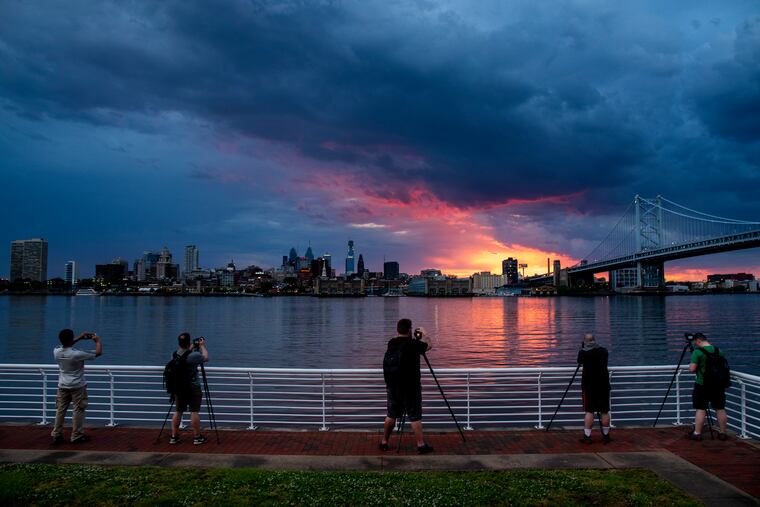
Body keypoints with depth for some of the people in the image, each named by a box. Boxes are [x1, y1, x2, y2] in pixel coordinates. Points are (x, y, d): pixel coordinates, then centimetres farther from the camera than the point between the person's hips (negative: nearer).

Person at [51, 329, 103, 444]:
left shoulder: (56, 351, -9)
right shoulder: (77, 354, -24)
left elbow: (64, 345, 17)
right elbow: (98, 352, -16)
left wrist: (80, 338, 14)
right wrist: (98, 340, 1)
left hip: (63, 386, 5)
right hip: (77, 386, -5)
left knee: (60, 410, 13)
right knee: (78, 411, 4)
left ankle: (56, 435, 19)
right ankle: (77, 436, 10)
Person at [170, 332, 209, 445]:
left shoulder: (175, 354, -2)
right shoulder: (193, 355, -20)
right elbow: (206, 357, -3)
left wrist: (191, 348, 21)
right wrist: (202, 346, 8)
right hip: (193, 387, -6)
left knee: (178, 411, 13)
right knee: (194, 412, 0)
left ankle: (174, 437, 18)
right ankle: (197, 437, 5)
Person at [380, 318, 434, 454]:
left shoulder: (391, 344, 2)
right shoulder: (413, 344, -13)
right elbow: (429, 346, 3)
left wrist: (417, 339, 26)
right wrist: (424, 335, 21)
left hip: (392, 385, 5)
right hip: (410, 387, -5)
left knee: (391, 415, 15)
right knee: (415, 417, 2)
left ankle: (384, 442, 22)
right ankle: (421, 445, 6)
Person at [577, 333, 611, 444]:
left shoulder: (583, 352, -8)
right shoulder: (604, 351, 3)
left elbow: (580, 362, 10)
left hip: (589, 386, -3)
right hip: (604, 385, 3)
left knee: (589, 411, 2)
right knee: (605, 411, 10)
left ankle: (587, 436, 2)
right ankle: (605, 436, 18)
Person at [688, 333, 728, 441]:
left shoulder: (697, 351, -13)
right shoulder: (719, 350, 6)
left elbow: (692, 369, -16)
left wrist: (691, 365, 5)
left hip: (702, 385, -5)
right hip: (718, 384, 5)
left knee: (700, 409, 1)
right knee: (720, 409, 13)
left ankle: (697, 433, 6)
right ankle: (722, 433, 22)